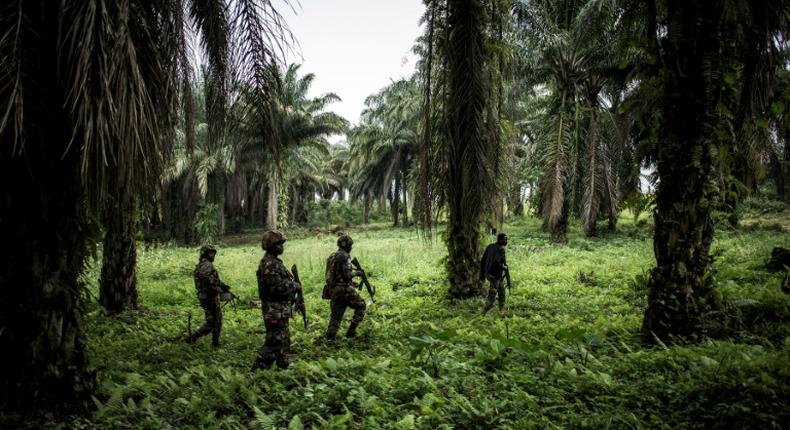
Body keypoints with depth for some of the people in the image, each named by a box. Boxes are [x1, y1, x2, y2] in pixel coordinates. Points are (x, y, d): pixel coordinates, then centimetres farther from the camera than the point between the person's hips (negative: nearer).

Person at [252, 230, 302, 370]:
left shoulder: (274, 262, 13)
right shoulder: (269, 264, -20)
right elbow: (277, 287, -26)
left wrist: (292, 285, 8)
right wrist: (295, 286, -13)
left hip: (280, 310, 11)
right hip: (275, 310, -11)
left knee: (284, 340, 19)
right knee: (274, 343, -6)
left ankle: (283, 366, 30)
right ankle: (258, 370, 0)